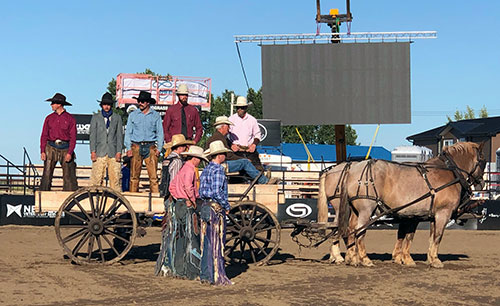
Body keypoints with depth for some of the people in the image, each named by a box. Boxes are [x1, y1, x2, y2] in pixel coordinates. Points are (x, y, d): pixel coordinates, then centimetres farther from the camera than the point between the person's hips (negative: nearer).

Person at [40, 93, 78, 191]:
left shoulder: (70, 119, 2)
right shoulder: (49, 118, 10)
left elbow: (73, 137, -1)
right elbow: (44, 136, 9)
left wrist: (70, 153, -12)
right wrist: (42, 151, -2)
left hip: (65, 148, -2)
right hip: (51, 148, 2)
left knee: (68, 175, -2)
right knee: (47, 174, -4)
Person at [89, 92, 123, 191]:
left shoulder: (117, 118, 12)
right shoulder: (95, 117, 11)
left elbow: (119, 135, 8)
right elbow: (93, 135, 7)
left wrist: (119, 152, -1)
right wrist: (93, 151, -2)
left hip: (113, 152, 1)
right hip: (100, 152, 0)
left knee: (115, 177, -3)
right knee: (96, 177, -7)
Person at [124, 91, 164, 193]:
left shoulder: (156, 116, 8)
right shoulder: (133, 115, 10)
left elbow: (160, 133, 10)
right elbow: (128, 132, 10)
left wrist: (159, 148, 0)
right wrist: (128, 148, 0)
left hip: (150, 147, -1)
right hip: (136, 147, 1)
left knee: (153, 175, -8)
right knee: (134, 175, -1)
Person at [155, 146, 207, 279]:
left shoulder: (183, 169, 17)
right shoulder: (190, 169, -12)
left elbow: (172, 186, 22)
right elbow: (188, 186, -28)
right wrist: (193, 200, -18)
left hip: (178, 203, 9)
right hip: (187, 206, -9)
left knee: (178, 236, 13)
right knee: (191, 237, -6)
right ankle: (190, 269, -6)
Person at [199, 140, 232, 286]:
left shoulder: (206, 170, 15)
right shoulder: (218, 170, -14)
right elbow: (217, 192, -21)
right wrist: (227, 206, -10)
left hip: (205, 207, 9)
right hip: (216, 208, -9)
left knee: (207, 242, 11)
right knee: (217, 242, -5)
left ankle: (206, 274, 14)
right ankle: (218, 276, -3)